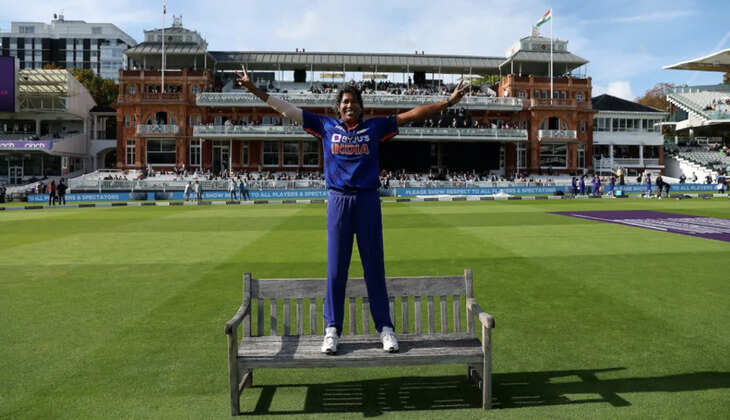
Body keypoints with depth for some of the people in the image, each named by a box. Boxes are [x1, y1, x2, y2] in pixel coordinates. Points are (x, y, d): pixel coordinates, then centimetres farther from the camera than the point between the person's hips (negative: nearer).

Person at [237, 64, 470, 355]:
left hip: (368, 200, 0)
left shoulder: (375, 127, 10)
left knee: (375, 266, 3)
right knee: (335, 268, 2)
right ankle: (332, 329, 11)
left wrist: (448, 102, 6)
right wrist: (255, 90, 8)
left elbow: (411, 115, 10)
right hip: (338, 200, 0)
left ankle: (385, 328, 12)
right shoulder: (326, 126, 11)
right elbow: (287, 110, 11)